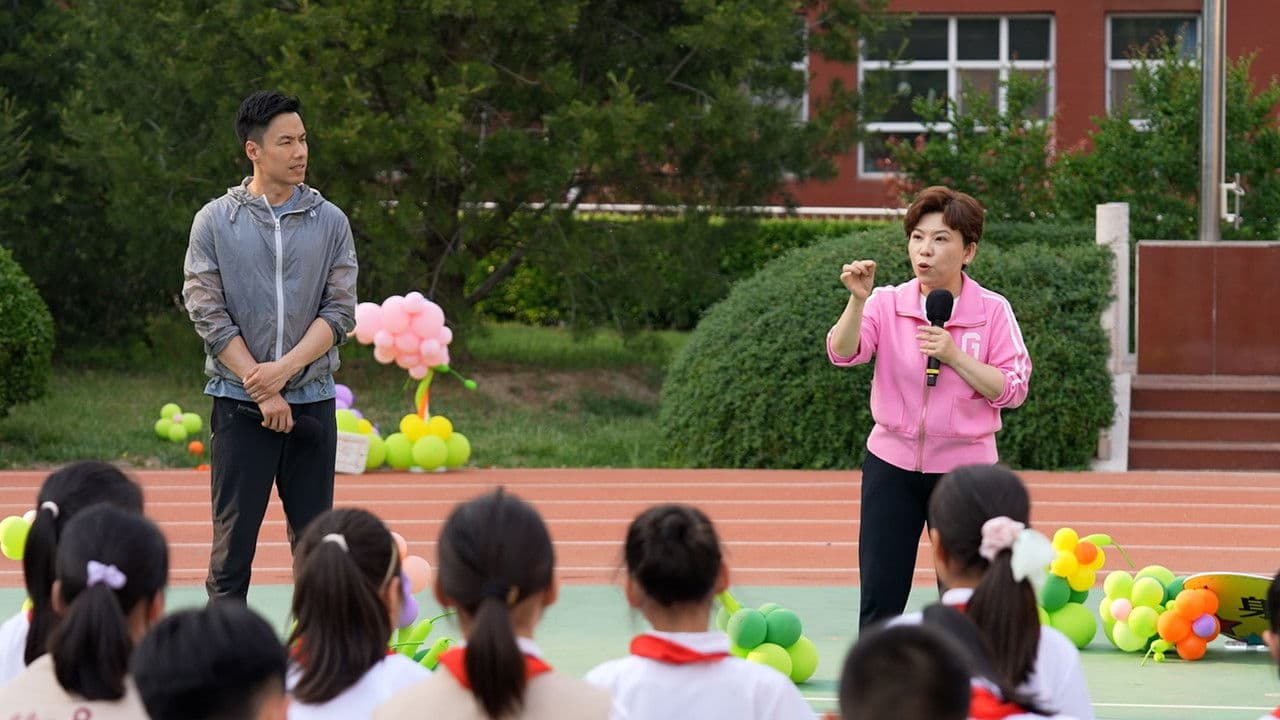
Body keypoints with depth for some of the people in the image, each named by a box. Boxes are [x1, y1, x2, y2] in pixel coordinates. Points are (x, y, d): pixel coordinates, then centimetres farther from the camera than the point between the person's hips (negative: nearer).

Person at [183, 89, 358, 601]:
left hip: (311, 401, 2)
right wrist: (262, 389, -12)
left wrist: (285, 368, -15)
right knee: (233, 543, -3)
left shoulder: (330, 222, 6)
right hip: (239, 405, -2)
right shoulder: (215, 222, 1)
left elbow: (339, 313, 0)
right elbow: (208, 314, -4)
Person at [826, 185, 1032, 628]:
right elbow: (843, 353, -15)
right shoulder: (887, 304, 1)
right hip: (893, 466, 1)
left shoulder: (992, 311, -2)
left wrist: (953, 356, -19)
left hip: (964, 469, -1)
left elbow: (1012, 389, -8)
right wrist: (858, 299, -30)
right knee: (880, 602, -2)